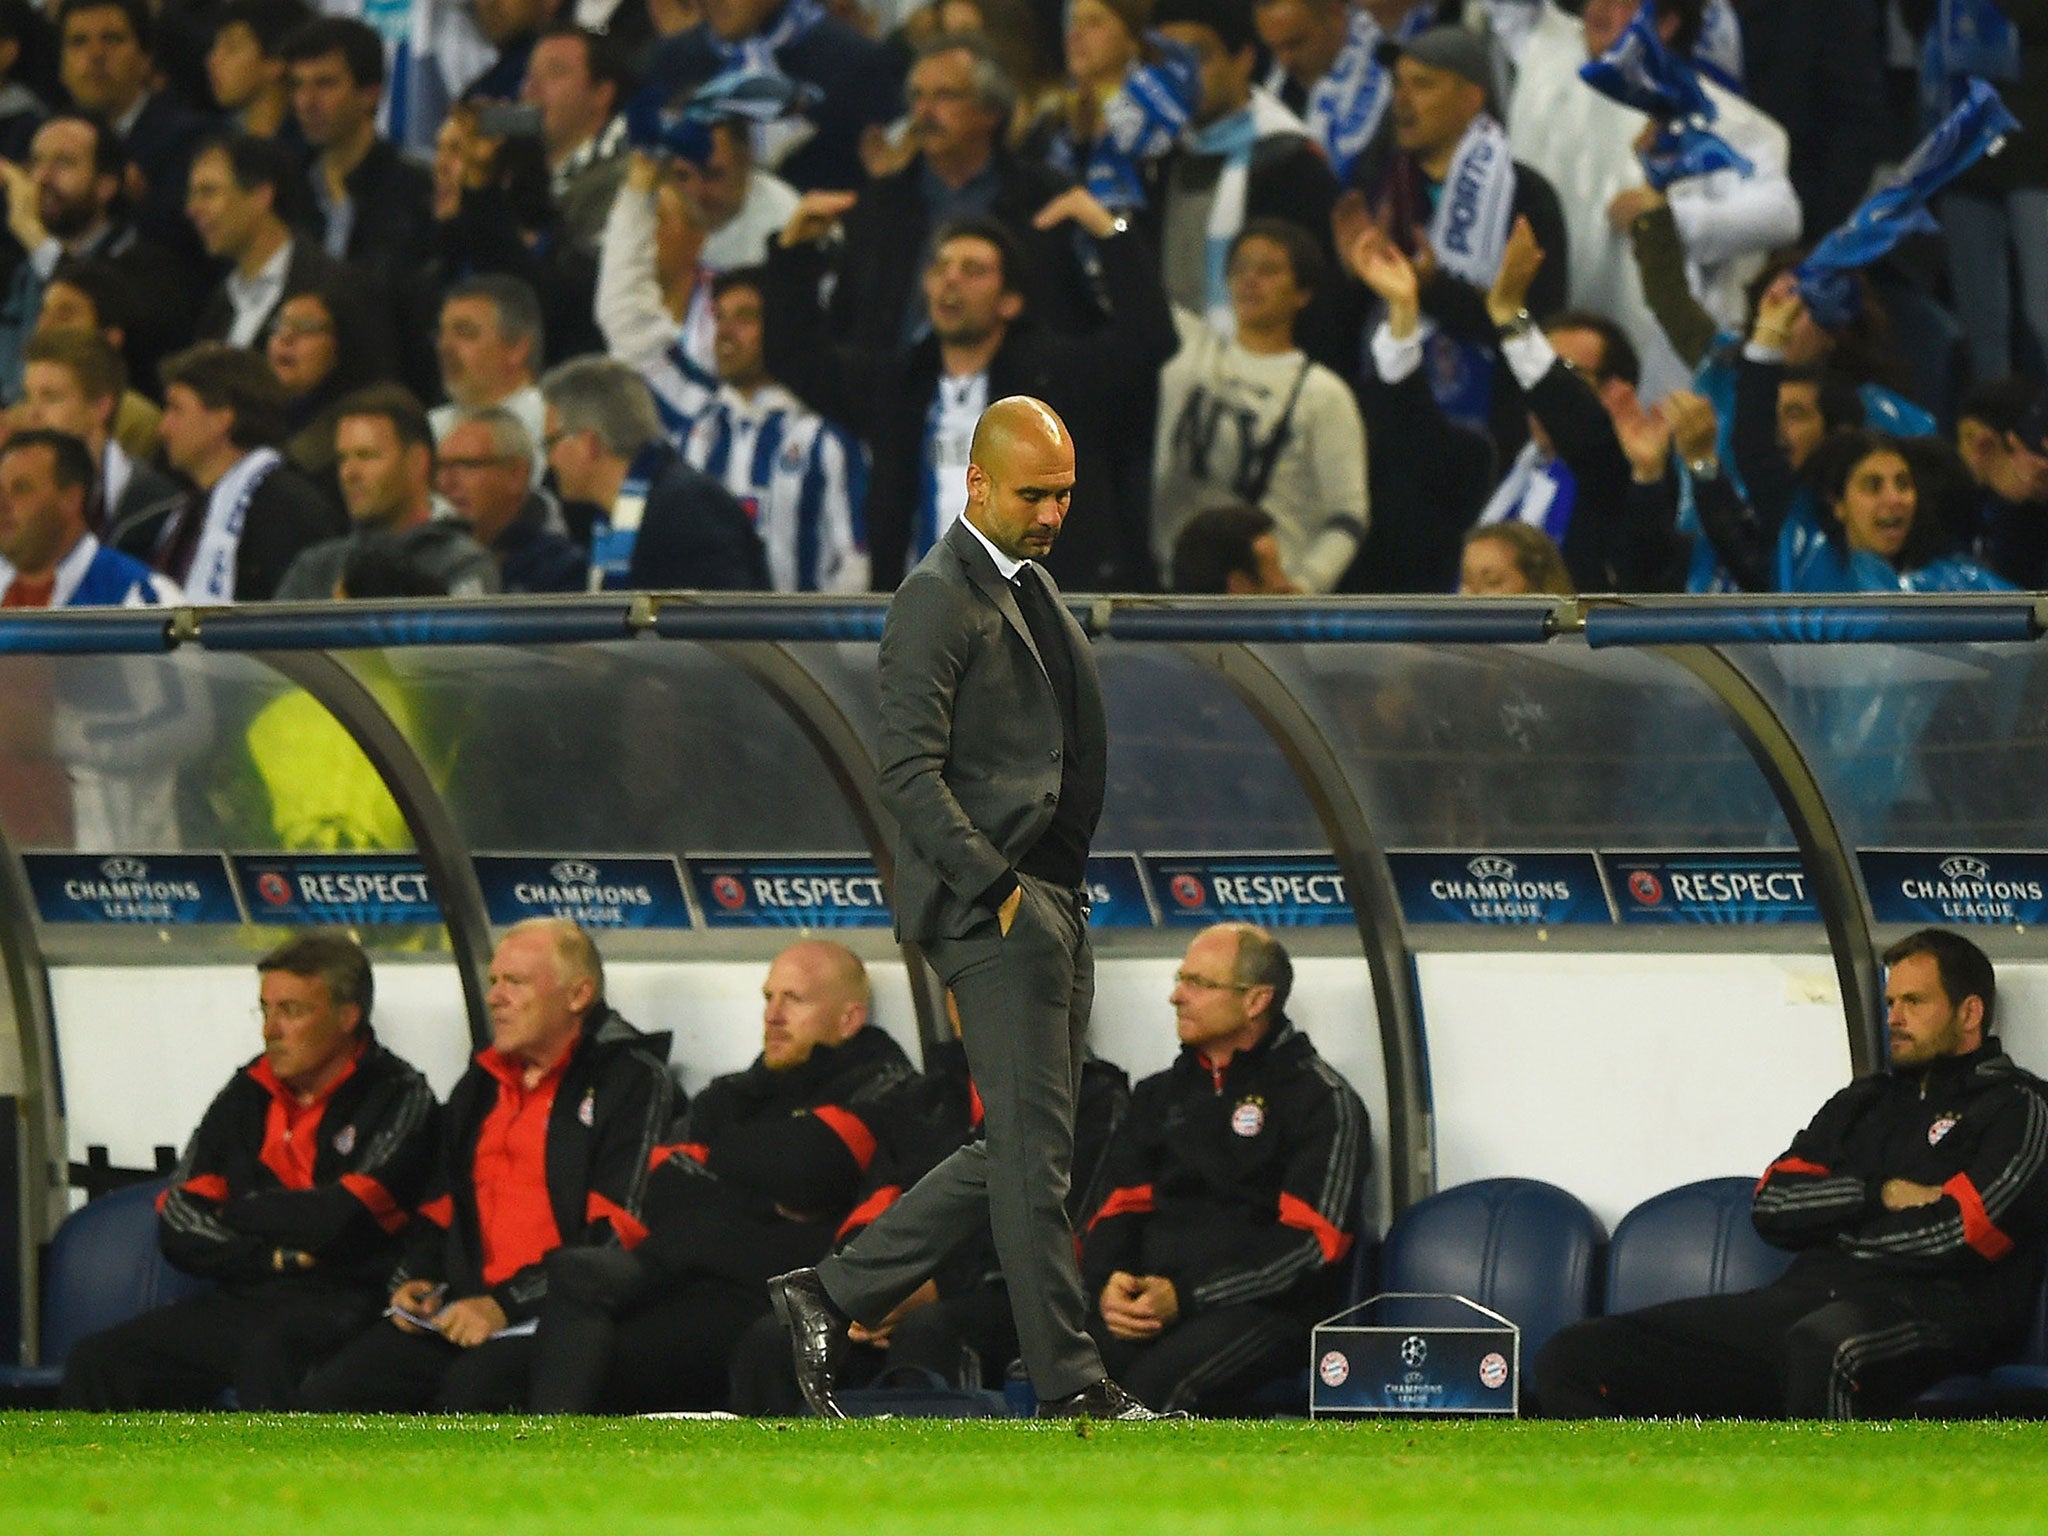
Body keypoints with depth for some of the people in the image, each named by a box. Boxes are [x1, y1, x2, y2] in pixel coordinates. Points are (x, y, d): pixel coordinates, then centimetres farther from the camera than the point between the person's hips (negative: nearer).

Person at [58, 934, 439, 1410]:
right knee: (95, 1362, -13)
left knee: (265, 1355, -39)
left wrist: (240, 1213, 3)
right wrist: (273, 1257, -7)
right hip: (245, 1296, 6)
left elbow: (340, 1221, -13)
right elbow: (178, 1226, 9)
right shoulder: (248, 1096, 16)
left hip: (342, 1302, -6)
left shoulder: (398, 1098, -1)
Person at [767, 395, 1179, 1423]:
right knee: (1033, 1148, -8)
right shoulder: (939, 599, -9)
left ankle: (835, 1297, 16)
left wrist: (1060, 889, 17)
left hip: (1053, 903, 10)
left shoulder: (1030, 586, 20)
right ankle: (1069, 1384, -7)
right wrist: (998, 889, -19)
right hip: (988, 909, -10)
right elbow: (908, 774, -16)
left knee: (1021, 1149, 9)